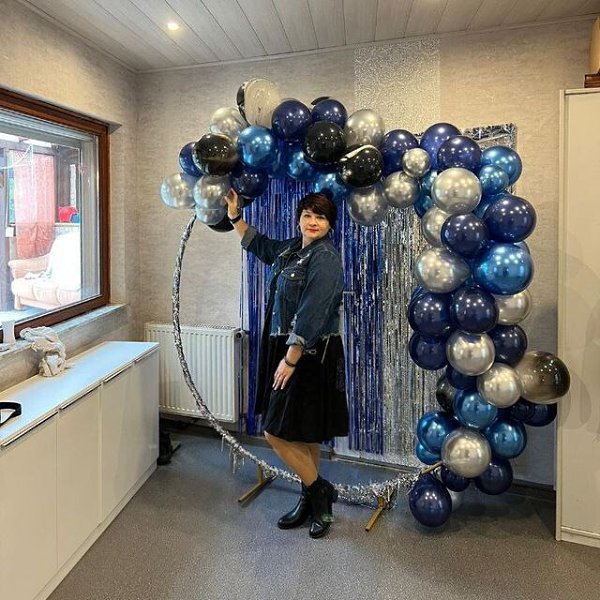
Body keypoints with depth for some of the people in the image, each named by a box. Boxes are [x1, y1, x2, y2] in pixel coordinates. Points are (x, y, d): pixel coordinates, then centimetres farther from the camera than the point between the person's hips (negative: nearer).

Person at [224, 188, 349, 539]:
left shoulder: (325, 259, -16)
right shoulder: (292, 248, 9)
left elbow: (312, 315, -22)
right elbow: (260, 245, 29)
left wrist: (290, 359, -22)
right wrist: (234, 216, 26)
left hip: (310, 355, -9)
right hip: (289, 349, 9)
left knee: (278, 432, -3)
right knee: (302, 433, 16)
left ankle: (319, 491, 17)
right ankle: (312, 500, 32)